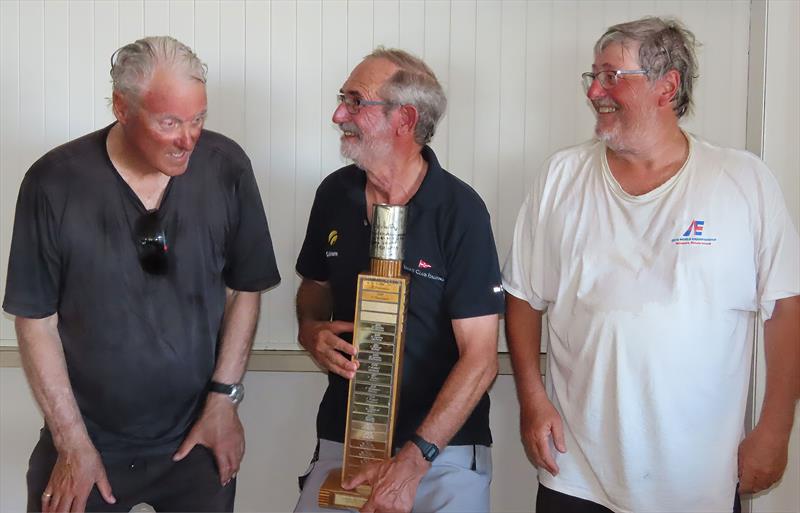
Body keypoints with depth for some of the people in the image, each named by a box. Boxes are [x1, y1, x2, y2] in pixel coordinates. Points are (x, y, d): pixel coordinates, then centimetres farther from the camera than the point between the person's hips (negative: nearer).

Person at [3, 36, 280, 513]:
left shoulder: (227, 168, -9)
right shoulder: (55, 183, -13)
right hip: (89, 440, -1)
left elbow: (245, 289, 1)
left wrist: (223, 398, -4)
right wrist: (72, 441, -7)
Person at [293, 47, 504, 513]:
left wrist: (412, 462, -22)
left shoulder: (460, 211, -16)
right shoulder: (335, 193, 0)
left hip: (444, 449, -4)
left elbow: (480, 360, -17)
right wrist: (312, 330, -6)